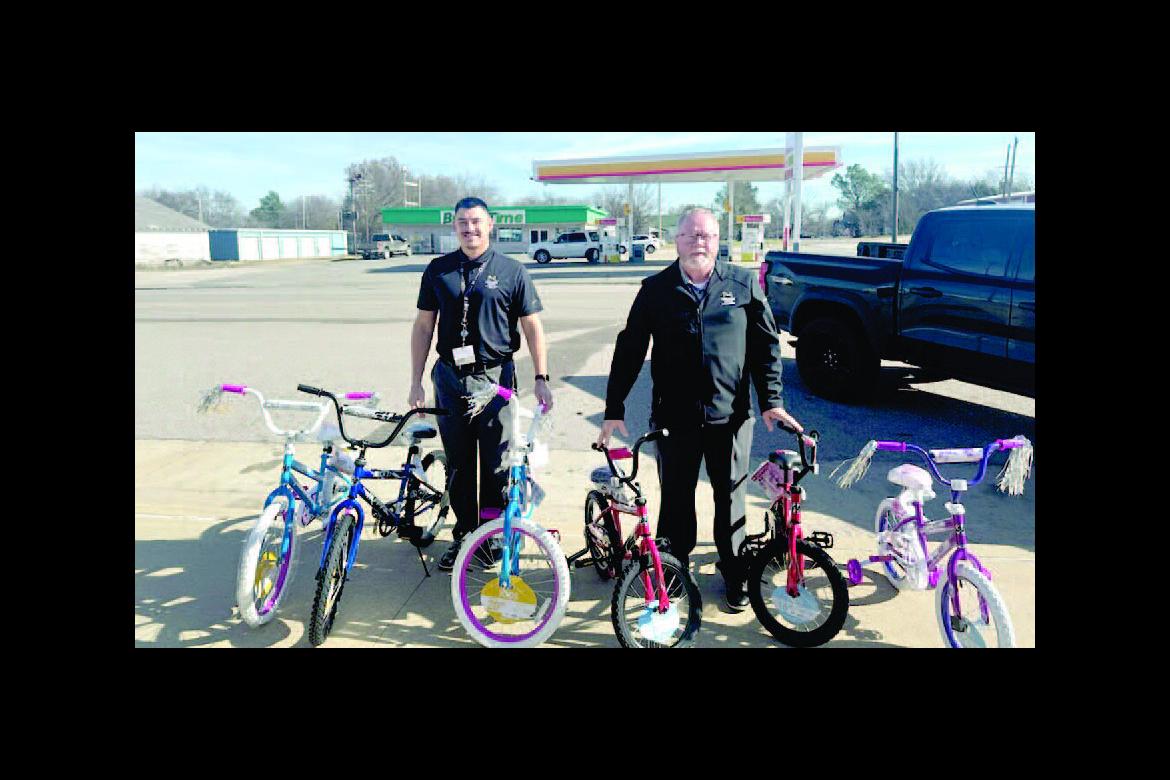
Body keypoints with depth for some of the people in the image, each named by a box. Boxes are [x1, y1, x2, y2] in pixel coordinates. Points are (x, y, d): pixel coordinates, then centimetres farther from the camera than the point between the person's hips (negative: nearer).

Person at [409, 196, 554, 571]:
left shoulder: (512, 271, 0)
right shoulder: (438, 270, 6)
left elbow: (533, 327, 2)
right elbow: (423, 326, 9)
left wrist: (541, 378, -4)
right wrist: (416, 382, 6)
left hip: (495, 378, -2)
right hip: (450, 378, 2)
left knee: (497, 464, 4)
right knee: (458, 465, 10)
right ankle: (464, 535, 24)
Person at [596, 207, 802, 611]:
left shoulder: (744, 284, 3)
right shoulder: (656, 290, 2)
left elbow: (766, 345, 6)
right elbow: (629, 350, 2)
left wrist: (771, 400, 1)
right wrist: (614, 409, -1)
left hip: (731, 415, 0)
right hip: (674, 416, 0)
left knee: (731, 498, 11)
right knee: (676, 500, 9)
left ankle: (735, 576, 27)